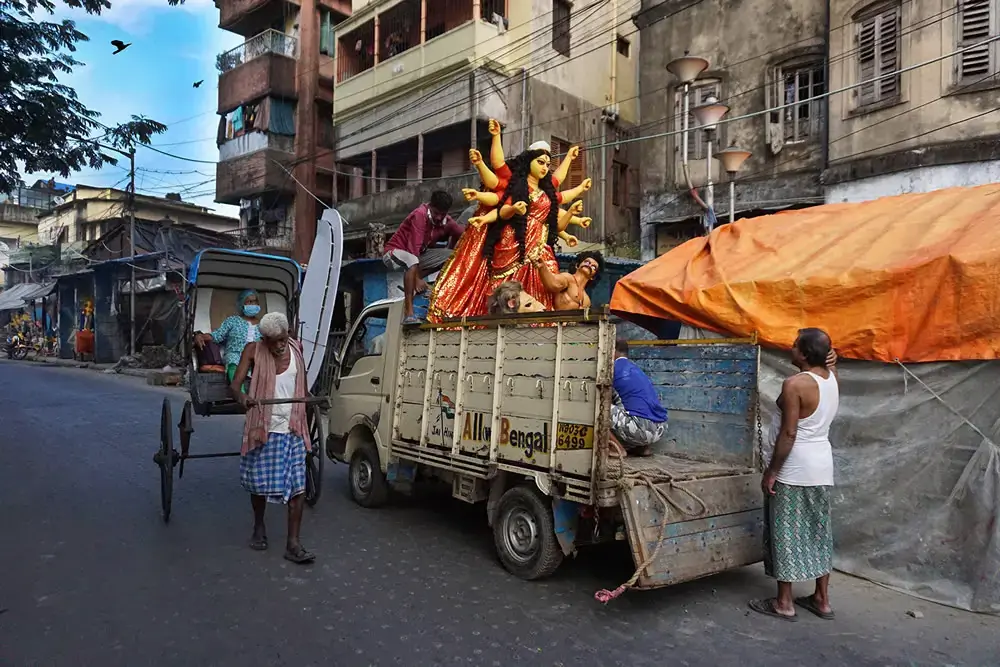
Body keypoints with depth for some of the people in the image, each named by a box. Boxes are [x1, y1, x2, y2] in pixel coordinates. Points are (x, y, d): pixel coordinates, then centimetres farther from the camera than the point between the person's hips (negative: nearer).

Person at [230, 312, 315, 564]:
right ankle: (259, 528, 37)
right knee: (260, 482, 11)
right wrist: (243, 397, -34)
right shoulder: (253, 351, -6)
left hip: (292, 430, 2)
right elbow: (235, 383, -14)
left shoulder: (296, 348, 2)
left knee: (298, 486, -4)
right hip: (262, 428, -2)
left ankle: (293, 544, 1)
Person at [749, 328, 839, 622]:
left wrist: (772, 471, -14)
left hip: (795, 470, -8)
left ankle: (784, 603, 13)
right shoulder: (832, 378, 3)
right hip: (822, 466, 8)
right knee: (818, 531, 16)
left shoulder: (795, 384, -21)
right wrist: (831, 359, 7)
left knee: (787, 533, 3)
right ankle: (822, 600, 26)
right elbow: (830, 362, 30)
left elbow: (788, 434, -21)